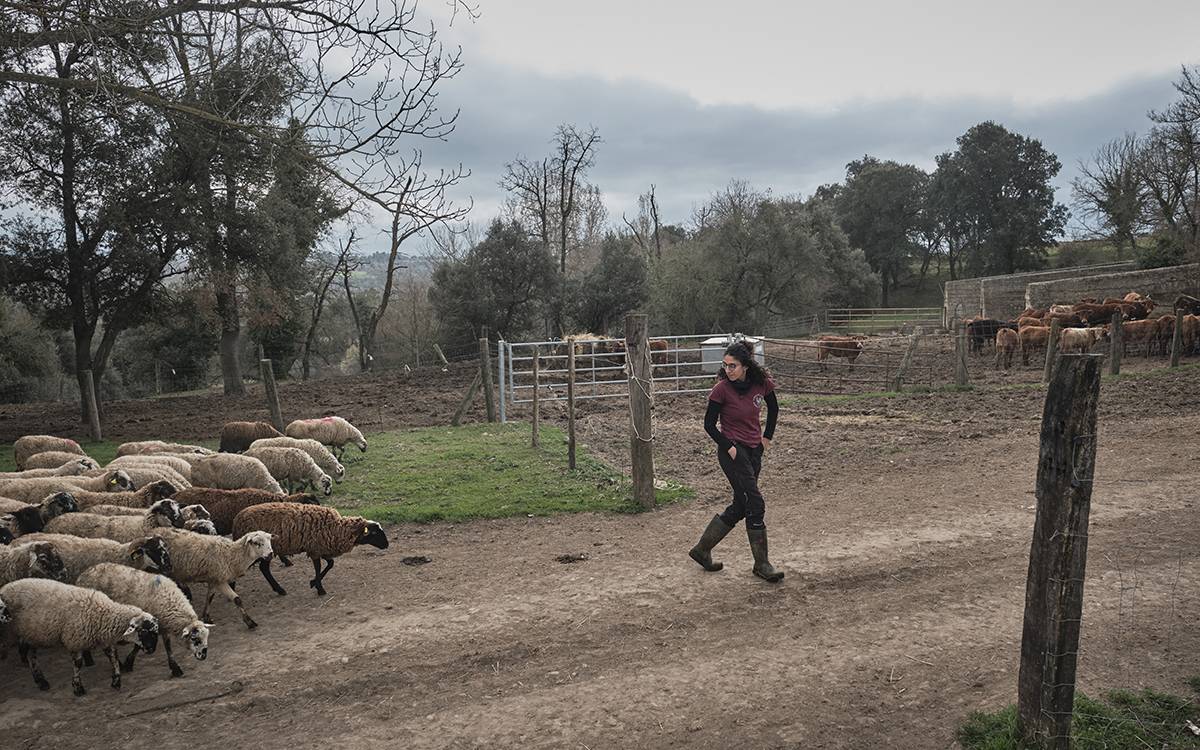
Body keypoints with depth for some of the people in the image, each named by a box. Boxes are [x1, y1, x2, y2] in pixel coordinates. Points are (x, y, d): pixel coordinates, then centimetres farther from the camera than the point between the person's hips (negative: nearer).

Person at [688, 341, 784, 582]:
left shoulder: (761, 383, -3)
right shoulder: (722, 389, -15)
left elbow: (773, 409, 16)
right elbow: (709, 424, -8)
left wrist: (767, 436, 12)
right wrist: (728, 447, -13)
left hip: (754, 450, 6)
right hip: (733, 451, -6)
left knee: (740, 507, 11)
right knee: (755, 504, -8)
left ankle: (702, 549, 24)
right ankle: (761, 564, 3)